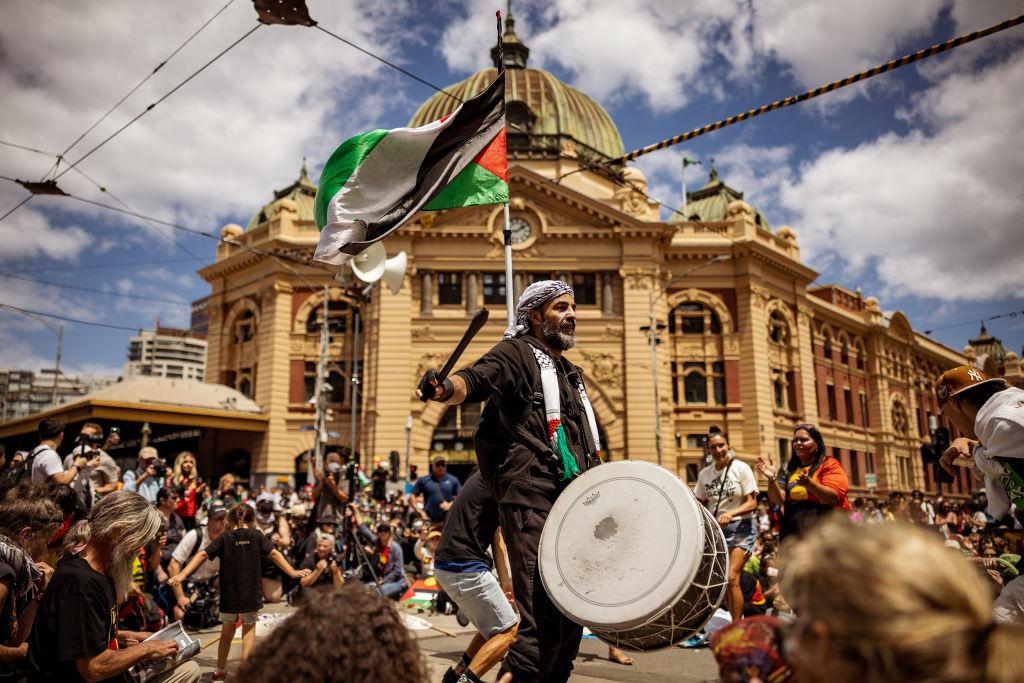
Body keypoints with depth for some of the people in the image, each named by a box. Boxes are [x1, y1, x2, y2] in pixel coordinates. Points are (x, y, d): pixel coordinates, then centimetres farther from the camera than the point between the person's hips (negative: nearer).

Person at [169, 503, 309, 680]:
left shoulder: (225, 537, -2)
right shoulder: (256, 536, -2)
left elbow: (202, 554, -11)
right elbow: (274, 554, -6)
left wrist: (182, 575, -12)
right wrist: (292, 572, -4)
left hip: (229, 594, 1)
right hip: (251, 594, -1)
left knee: (227, 632, 18)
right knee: (249, 629, 13)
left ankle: (220, 671, 30)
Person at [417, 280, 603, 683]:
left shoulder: (570, 374, 26)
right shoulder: (517, 353, 2)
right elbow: (474, 381, -19)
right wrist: (445, 388, -41)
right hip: (531, 497, -8)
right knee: (543, 615, -15)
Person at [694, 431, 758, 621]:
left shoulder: (741, 468, -8)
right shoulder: (704, 473, 5)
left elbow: (752, 503, -11)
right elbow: (700, 504, 14)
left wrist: (730, 513, -27)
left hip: (740, 528, -5)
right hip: (715, 530, 5)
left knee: (731, 578, -16)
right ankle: (736, 621, 24)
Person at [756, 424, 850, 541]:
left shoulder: (830, 465, 3)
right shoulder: (789, 470, 14)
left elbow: (834, 497, -11)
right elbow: (778, 500, 3)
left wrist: (809, 483, -27)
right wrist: (772, 479, -15)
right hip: (794, 533, 4)